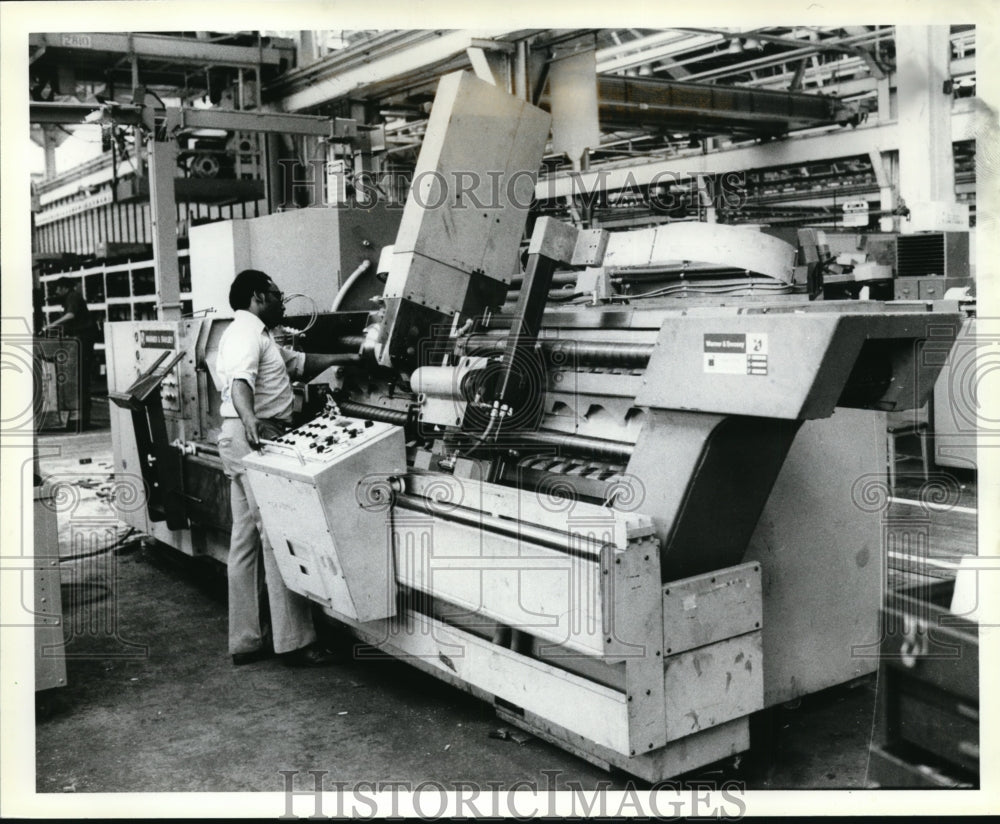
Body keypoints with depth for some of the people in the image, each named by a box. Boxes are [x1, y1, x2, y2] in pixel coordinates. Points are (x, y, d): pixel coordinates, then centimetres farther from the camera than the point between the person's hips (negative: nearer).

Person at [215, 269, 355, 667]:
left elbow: (299, 362, 35)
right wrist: (249, 418, -47)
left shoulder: (258, 336, 24)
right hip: (252, 438, -11)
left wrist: (343, 358, 35)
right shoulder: (246, 332, -10)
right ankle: (294, 642, -3)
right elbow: (240, 380, -29)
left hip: (249, 442, 11)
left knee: (246, 541, 10)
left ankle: (246, 641, 16)